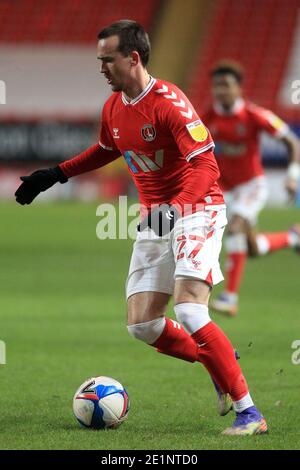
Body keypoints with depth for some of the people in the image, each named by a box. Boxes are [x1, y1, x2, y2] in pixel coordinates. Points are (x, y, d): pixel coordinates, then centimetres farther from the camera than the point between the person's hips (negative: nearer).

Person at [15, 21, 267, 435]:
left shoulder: (168, 102, -20)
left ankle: (249, 413, -16)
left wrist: (178, 208, -42)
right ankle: (220, 366, 25)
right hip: (154, 219, 8)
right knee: (142, 325, 2)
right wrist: (54, 175, 23)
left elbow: (206, 166, -26)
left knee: (189, 312, -23)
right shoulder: (113, 108, 5)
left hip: (197, 211, -8)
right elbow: (106, 150, 27)